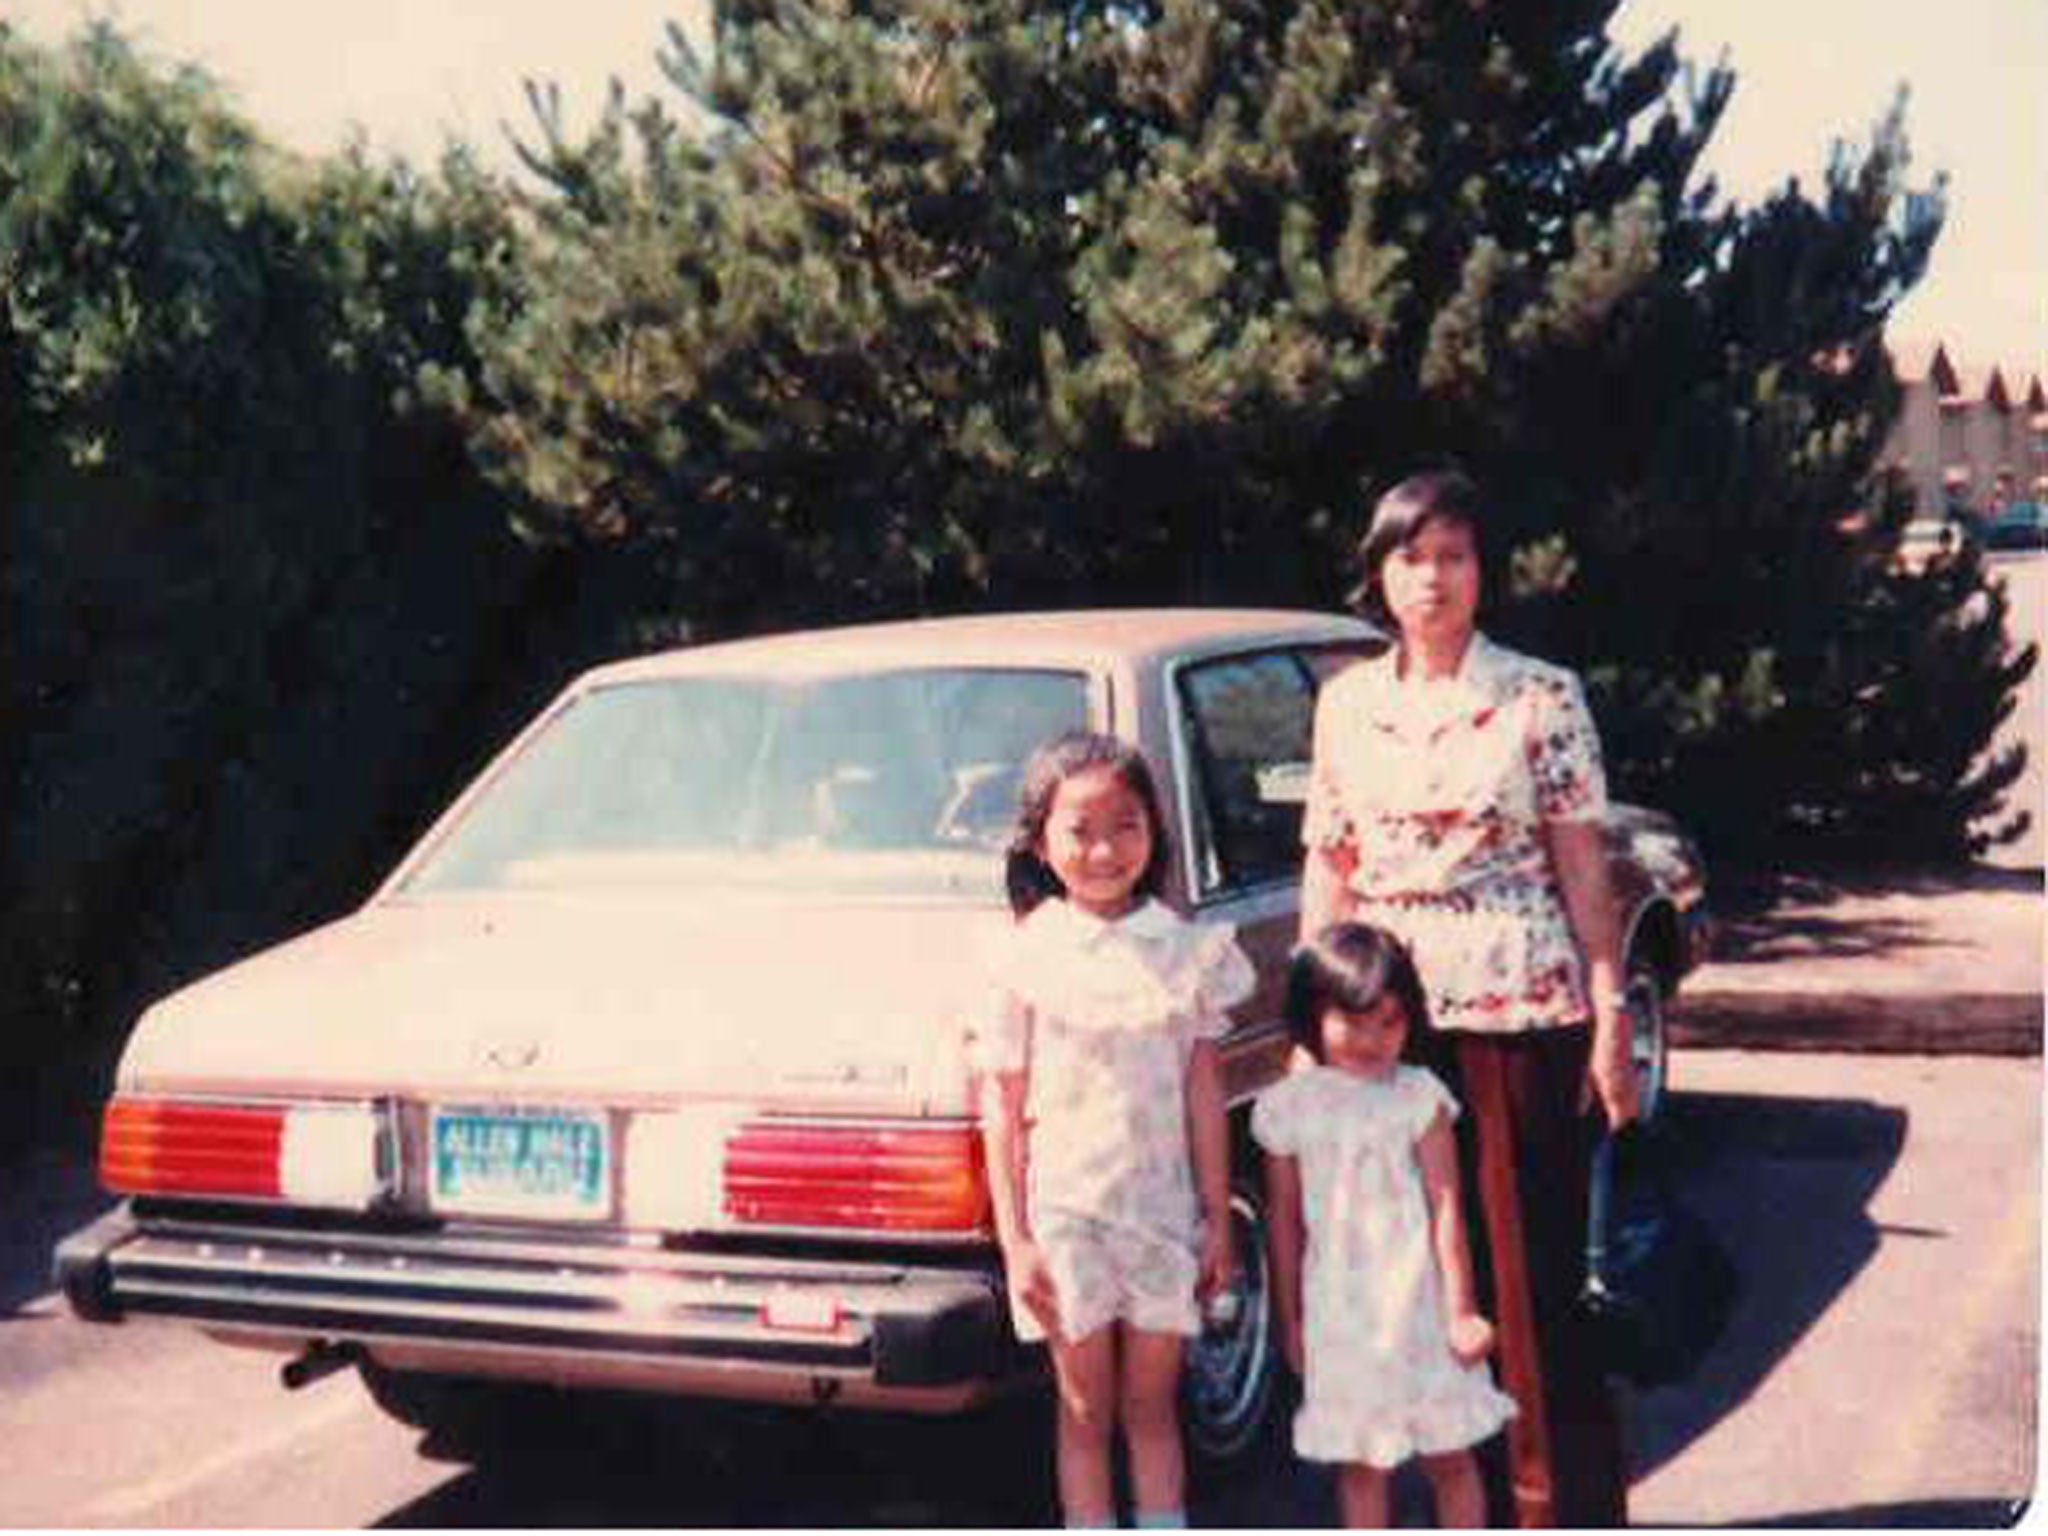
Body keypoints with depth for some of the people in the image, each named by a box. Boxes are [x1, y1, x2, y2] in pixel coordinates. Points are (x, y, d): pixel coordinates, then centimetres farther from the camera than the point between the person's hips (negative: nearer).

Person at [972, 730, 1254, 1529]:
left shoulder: (1189, 950, 1)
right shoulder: (1024, 959, -5)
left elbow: (1204, 1094, 5)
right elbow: (1003, 1112, -4)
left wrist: (1218, 1221, 5)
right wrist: (1014, 1241, -7)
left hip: (1162, 1208, 2)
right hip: (1065, 1213, -2)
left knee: (1152, 1407, 12)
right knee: (1086, 1412, 8)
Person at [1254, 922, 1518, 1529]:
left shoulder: (1420, 1096, -6)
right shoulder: (1288, 1107, -2)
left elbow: (1445, 1204, -7)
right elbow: (1285, 1221, 6)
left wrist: (1460, 1309, -10)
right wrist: (1291, 1320, 9)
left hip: (1421, 1302, -1)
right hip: (1339, 1313, 1)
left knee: (1450, 1456, 10)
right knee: (1359, 1464, 10)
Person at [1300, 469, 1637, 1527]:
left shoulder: (1542, 697, -1)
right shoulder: (1345, 705, 9)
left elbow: (1583, 865, -1)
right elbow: (1327, 871, 11)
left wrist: (1612, 1016, -5)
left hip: (1526, 1011, -3)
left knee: (1536, 1265, -1)